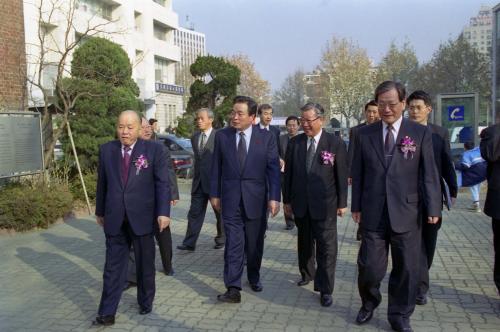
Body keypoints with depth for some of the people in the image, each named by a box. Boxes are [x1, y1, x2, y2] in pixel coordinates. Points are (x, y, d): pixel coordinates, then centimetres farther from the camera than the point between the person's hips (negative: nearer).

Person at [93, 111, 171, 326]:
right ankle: (107, 313, 11)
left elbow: (163, 183, -7)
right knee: (113, 267, 5)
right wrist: (100, 211, 15)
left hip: (142, 217, -1)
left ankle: (145, 303, 32)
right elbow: (102, 183, 10)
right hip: (114, 219, 2)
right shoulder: (106, 150, 5)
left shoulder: (154, 150, -5)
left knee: (145, 265, 13)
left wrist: (163, 212, -14)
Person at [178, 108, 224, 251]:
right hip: (199, 181, 5)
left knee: (219, 212, 11)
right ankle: (189, 243, 4)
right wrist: (196, 177, 14)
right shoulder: (194, 138, 10)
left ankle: (221, 238, 29)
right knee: (195, 212, 2)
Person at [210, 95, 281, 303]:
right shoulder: (222, 136, 1)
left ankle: (254, 277, 34)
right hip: (230, 199, 0)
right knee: (233, 244, -4)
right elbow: (216, 168, 6)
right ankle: (233, 289, -3)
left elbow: (273, 169, -4)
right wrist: (215, 194, 4)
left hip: (256, 198, 0)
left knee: (255, 243, 13)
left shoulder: (267, 138, -3)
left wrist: (274, 198, -8)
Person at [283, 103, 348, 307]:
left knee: (326, 247, -2)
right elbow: (288, 173, 6)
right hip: (300, 203, 4)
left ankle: (325, 289, 7)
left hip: (324, 205, -3)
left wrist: (342, 203, -3)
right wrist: (287, 200, 6)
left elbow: (342, 175, -4)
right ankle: (307, 274, 40)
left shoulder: (336, 143, -6)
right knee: (304, 242, 19)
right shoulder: (294, 143, 2)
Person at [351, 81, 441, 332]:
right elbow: (357, 174, 6)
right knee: (370, 267, 4)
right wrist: (356, 206, 4)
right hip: (373, 214, 1)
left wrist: (433, 208, -5)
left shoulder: (421, 133, 0)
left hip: (406, 213, 0)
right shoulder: (364, 134, 4)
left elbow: (430, 174, -1)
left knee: (406, 269, 8)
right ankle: (369, 304, 34)